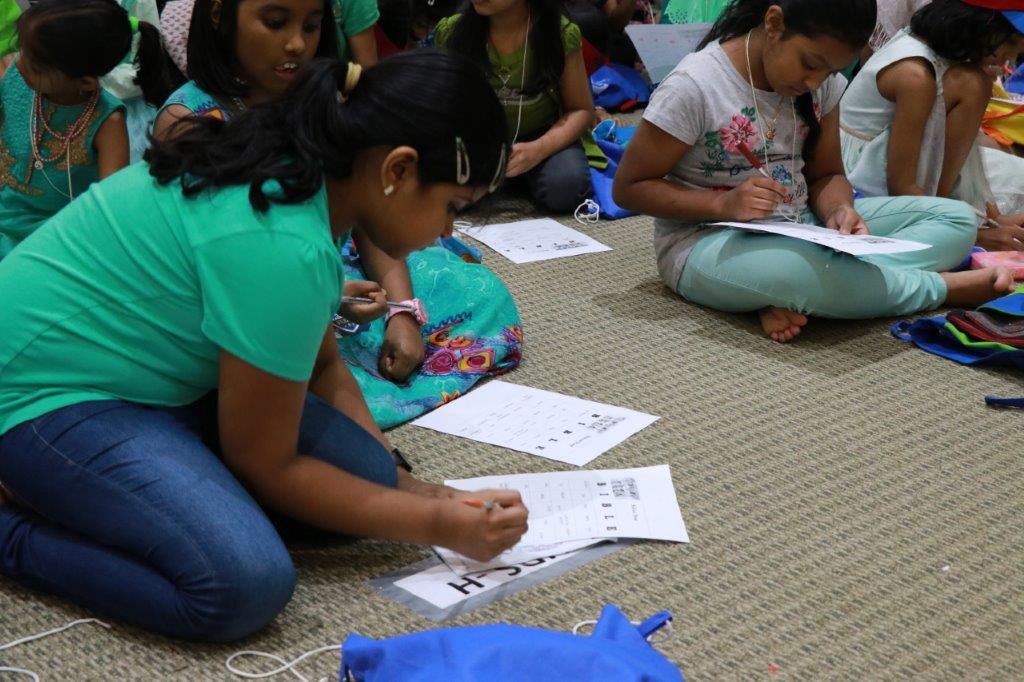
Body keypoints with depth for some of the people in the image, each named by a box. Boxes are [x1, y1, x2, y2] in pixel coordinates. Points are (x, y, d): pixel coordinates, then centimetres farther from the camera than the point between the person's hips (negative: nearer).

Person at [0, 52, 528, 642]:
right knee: (248, 584, -28)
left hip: (142, 367, 10)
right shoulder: (283, 246, -29)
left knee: (365, 475, -4)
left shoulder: (292, 171, -1)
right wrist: (434, 523, -11)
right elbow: (265, 464, -17)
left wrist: (399, 480, 4)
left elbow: (323, 367, 13)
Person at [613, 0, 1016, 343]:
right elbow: (628, 188, -12)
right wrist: (725, 204, -26)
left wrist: (839, 211, -15)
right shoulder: (695, 85, -16)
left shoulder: (823, 82, 1)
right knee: (803, 271, -42)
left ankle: (793, 298, -25)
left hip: (801, 231, 7)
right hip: (708, 244, -7)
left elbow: (826, 174, 10)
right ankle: (944, 286, -13)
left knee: (957, 219, -7)